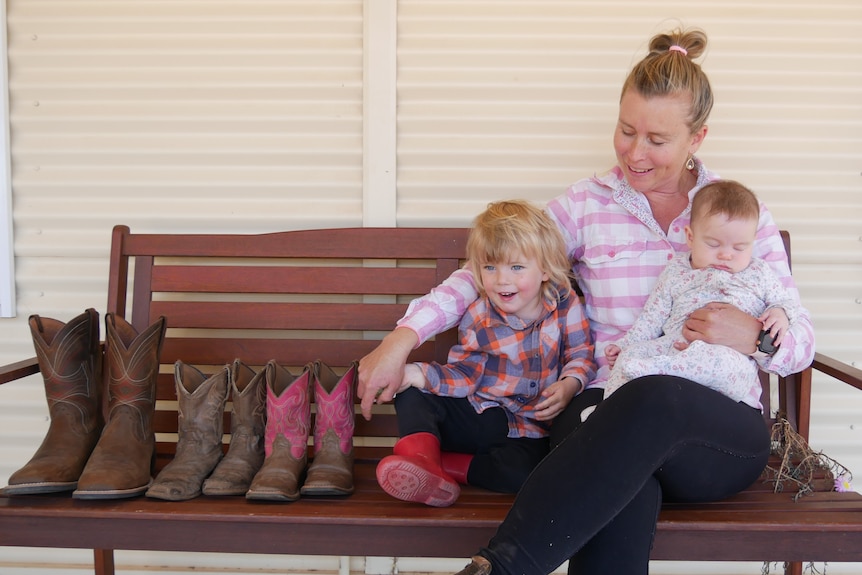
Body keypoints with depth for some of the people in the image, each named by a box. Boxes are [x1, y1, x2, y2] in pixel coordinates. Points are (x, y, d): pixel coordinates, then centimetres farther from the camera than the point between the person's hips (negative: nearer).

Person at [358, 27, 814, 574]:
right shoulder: (586, 205, 11)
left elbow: (802, 340, 12)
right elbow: (487, 270, 9)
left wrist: (754, 337, -13)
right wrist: (403, 337, -4)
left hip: (721, 429, 1)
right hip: (606, 410, 0)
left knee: (653, 397, -39)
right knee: (624, 494, -41)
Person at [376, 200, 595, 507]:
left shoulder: (565, 305, -8)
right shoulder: (478, 320, -7)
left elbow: (582, 354, 0)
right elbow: (464, 375, -7)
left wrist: (569, 385, -22)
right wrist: (419, 374, -24)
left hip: (528, 428, -1)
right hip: (480, 414, 2)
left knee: (525, 470, -35)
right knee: (412, 393, -15)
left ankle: (451, 465, -17)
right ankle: (420, 454, -35)